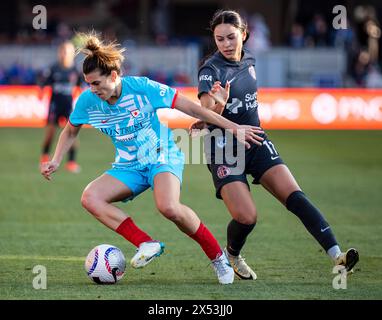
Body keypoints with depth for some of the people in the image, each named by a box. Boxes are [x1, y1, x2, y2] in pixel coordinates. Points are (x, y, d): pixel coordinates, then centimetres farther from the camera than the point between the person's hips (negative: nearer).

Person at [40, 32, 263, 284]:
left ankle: (217, 256, -12)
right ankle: (146, 244, -22)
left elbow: (190, 107, -14)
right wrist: (56, 161, -3)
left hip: (163, 157, -5)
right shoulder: (88, 101, -9)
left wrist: (234, 128, -12)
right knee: (90, 198, -22)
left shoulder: (141, 87, -20)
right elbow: (70, 131, 13)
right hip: (129, 167, 5)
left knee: (168, 207, -34)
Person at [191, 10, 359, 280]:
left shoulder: (248, 59, 5)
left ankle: (336, 255, -22)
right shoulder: (211, 70, -14)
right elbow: (208, 114, -26)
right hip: (224, 150, -5)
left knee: (295, 197, -14)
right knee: (246, 217, -18)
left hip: (256, 143, 5)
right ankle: (232, 255, 16)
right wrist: (215, 105, -49)